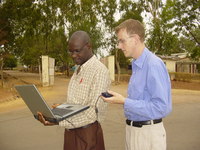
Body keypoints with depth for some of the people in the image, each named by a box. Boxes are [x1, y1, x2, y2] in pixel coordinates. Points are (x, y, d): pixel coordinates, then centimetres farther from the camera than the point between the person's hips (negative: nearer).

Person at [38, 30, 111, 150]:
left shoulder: (99, 70, -17)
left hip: (87, 133, -7)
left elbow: (94, 112, -22)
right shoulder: (78, 70, 11)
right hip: (71, 131, 8)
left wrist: (59, 121, -27)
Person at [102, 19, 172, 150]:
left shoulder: (154, 65, -20)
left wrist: (124, 102, -23)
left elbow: (161, 107, -25)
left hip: (148, 134, -8)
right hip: (132, 129, 8)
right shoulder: (136, 65, 8)